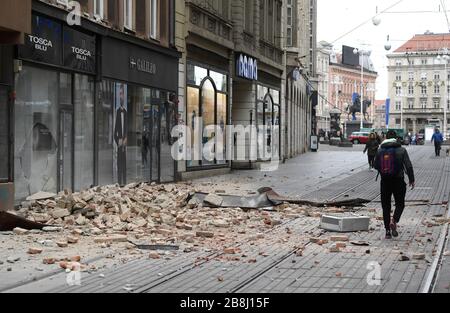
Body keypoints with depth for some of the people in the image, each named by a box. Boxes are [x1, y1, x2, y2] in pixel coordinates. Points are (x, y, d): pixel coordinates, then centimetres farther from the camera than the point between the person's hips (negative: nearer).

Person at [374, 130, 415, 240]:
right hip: (398, 181, -2)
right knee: (400, 204, 13)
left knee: (386, 206, 9)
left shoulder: (380, 151, 0)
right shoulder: (401, 150, -6)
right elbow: (408, 166, -7)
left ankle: (388, 230, 7)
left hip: (385, 181, 2)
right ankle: (394, 221, -12)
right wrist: (412, 180, 2)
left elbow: (376, 166, 5)